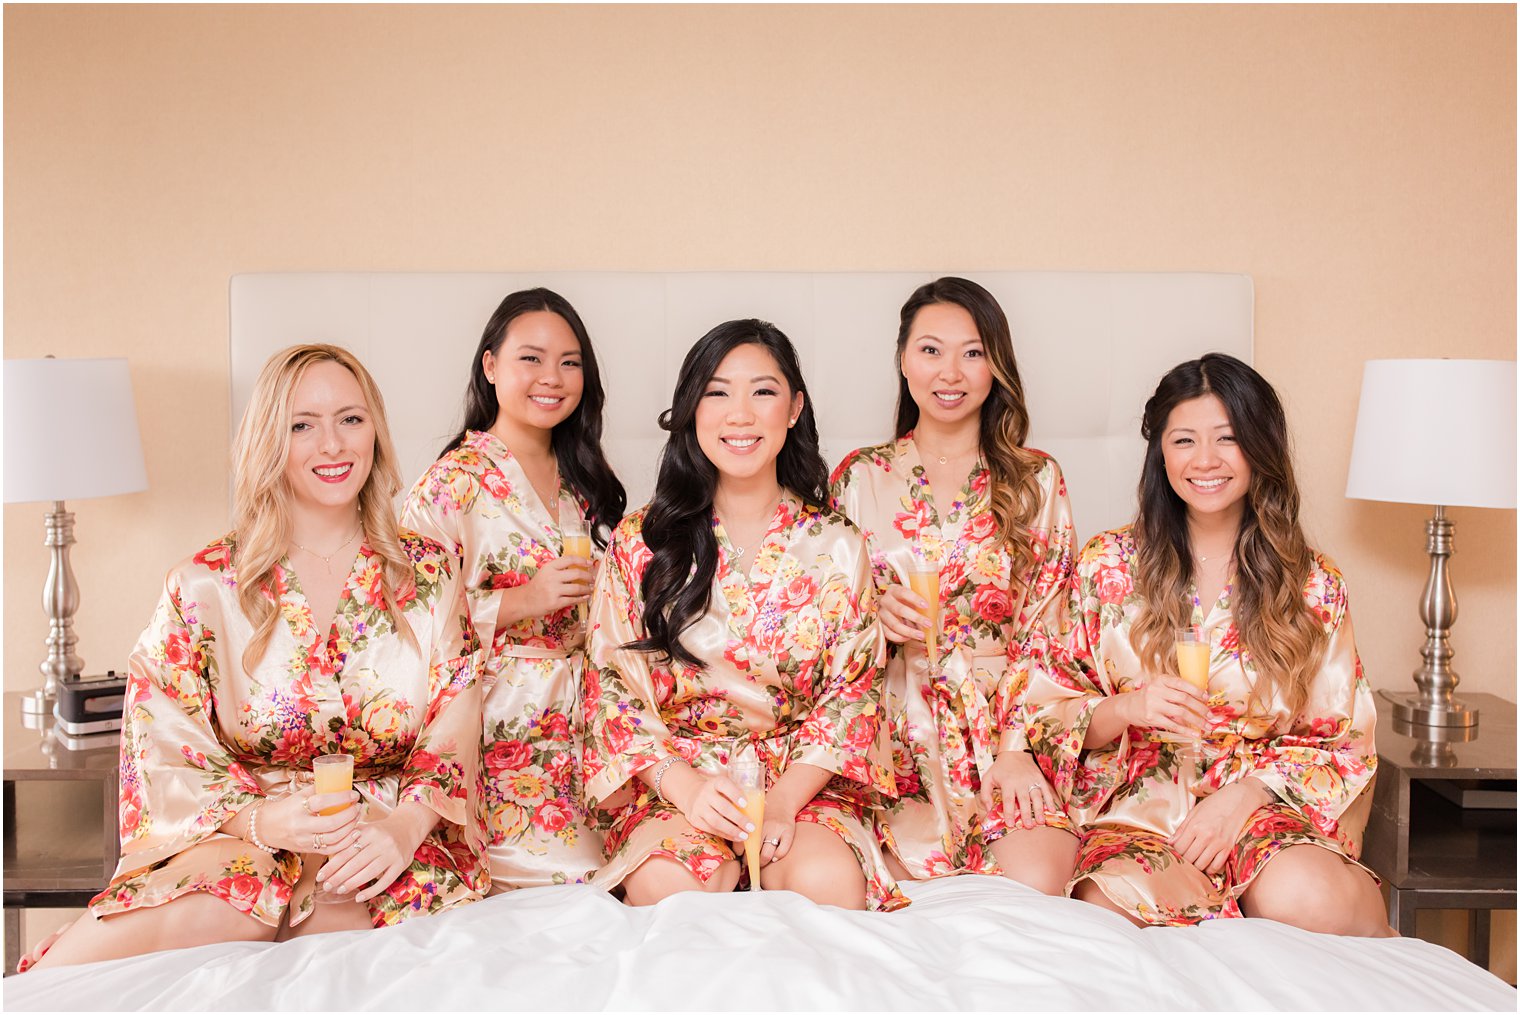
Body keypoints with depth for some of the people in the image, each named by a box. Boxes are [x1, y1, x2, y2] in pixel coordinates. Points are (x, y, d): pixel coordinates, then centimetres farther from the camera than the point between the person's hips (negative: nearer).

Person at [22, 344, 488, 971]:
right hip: (240, 841, -1)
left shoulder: (429, 572, 9)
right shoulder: (204, 587, 6)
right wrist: (260, 819, -20)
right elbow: (164, 756, 0)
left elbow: (456, 730, 2)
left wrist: (404, 827, -18)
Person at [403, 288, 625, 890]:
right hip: (504, 732, -6)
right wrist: (521, 601, -19)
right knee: (564, 877, -21)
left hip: (585, 721, 6)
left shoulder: (584, 479, 15)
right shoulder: (455, 482, -6)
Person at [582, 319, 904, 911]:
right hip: (670, 778, -1)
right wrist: (683, 784, -17)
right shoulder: (639, 542, 5)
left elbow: (851, 694, 2)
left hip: (802, 779, 1)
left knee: (828, 881, -31)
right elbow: (612, 690, 1)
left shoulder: (836, 548, 7)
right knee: (666, 885, -33)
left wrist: (785, 800, -15)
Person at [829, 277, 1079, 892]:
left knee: (1037, 882, -26)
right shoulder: (859, 479, 9)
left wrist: (1016, 747, -8)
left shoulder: (1036, 481, 8)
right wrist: (875, 615, -9)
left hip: (1009, 729, 0)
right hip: (898, 732, 0)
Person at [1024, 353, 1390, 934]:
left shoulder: (1314, 586, 7)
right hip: (1137, 811, 1)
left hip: (1270, 806, 0)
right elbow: (1050, 712, 5)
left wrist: (1244, 794, -11)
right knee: (1114, 905, -33)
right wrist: (1128, 709, -16)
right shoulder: (1108, 566, 5)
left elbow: (1338, 741, 7)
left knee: (1305, 901, -35)